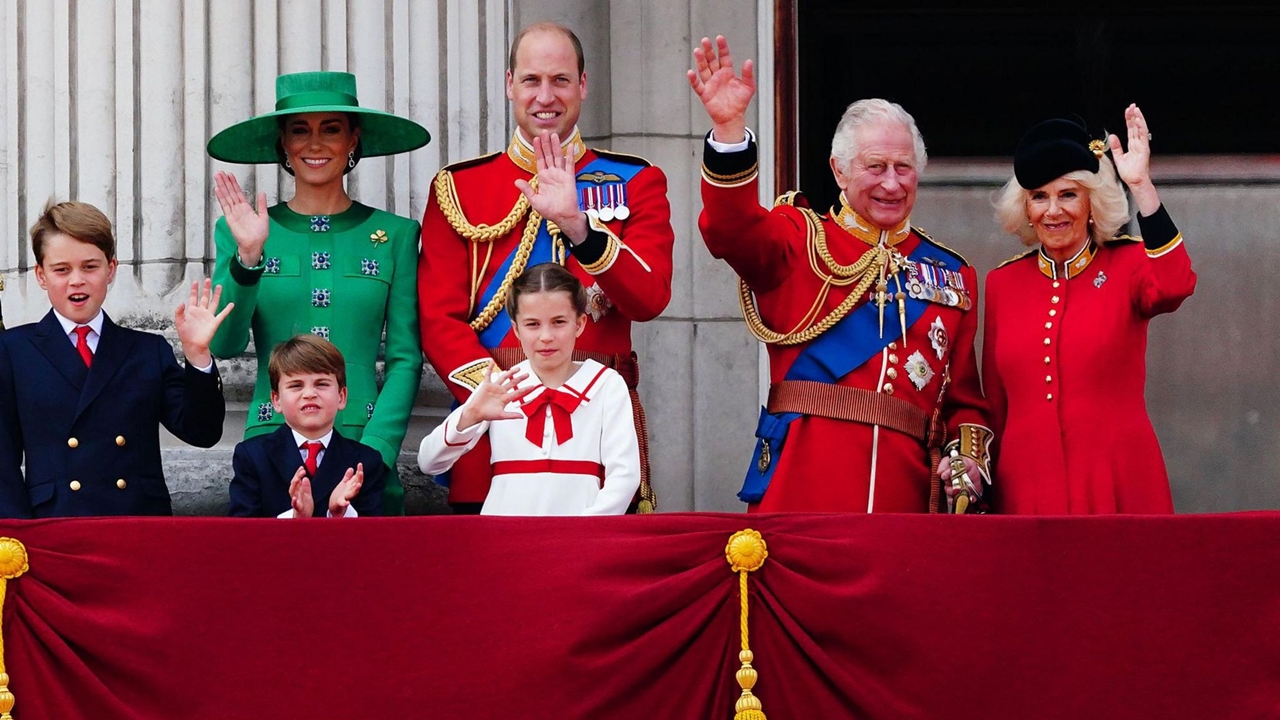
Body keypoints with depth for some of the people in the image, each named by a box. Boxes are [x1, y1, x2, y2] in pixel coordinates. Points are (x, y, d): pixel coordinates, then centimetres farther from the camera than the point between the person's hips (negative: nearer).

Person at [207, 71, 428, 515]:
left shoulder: (394, 235, 8)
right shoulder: (243, 233, 8)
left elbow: (405, 359, 4)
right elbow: (225, 345, -2)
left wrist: (373, 453, -9)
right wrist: (247, 257, -16)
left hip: (365, 449, 0)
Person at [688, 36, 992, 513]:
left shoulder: (952, 275, 18)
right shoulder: (801, 240, 8)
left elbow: (964, 396, 19)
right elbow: (731, 231, -13)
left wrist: (968, 456, -1)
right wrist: (729, 128, -27)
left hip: (905, 489, 3)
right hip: (801, 487, -3)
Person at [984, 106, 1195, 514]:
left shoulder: (1127, 266, 2)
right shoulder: (1003, 283, 10)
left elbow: (1174, 286, -22)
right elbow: (994, 403, 14)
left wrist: (1142, 186, -24)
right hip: (1026, 490, 3)